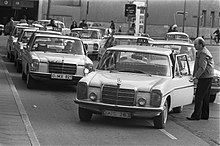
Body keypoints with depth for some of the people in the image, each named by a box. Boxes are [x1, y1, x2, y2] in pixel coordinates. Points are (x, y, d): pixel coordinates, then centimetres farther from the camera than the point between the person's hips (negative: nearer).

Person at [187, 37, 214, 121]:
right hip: (207, 77, 11)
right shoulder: (200, 52, 18)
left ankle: (196, 115, -8)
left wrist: (196, 76, -29)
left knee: (199, 97, -9)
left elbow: (202, 67, -25)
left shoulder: (203, 53, -17)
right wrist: (194, 76, 21)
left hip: (205, 78, -11)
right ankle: (205, 115, 17)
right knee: (205, 98, 13)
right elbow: (198, 66, 24)